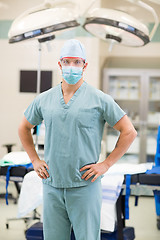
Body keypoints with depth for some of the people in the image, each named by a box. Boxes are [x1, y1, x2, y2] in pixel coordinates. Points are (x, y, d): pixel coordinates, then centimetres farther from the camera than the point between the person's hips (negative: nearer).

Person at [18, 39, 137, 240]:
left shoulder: (99, 99, -4)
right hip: (52, 186, 3)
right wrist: (35, 160, 12)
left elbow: (129, 132, -1)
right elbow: (24, 128, 23)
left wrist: (106, 164, -5)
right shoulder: (44, 99, 7)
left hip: (85, 186, -3)